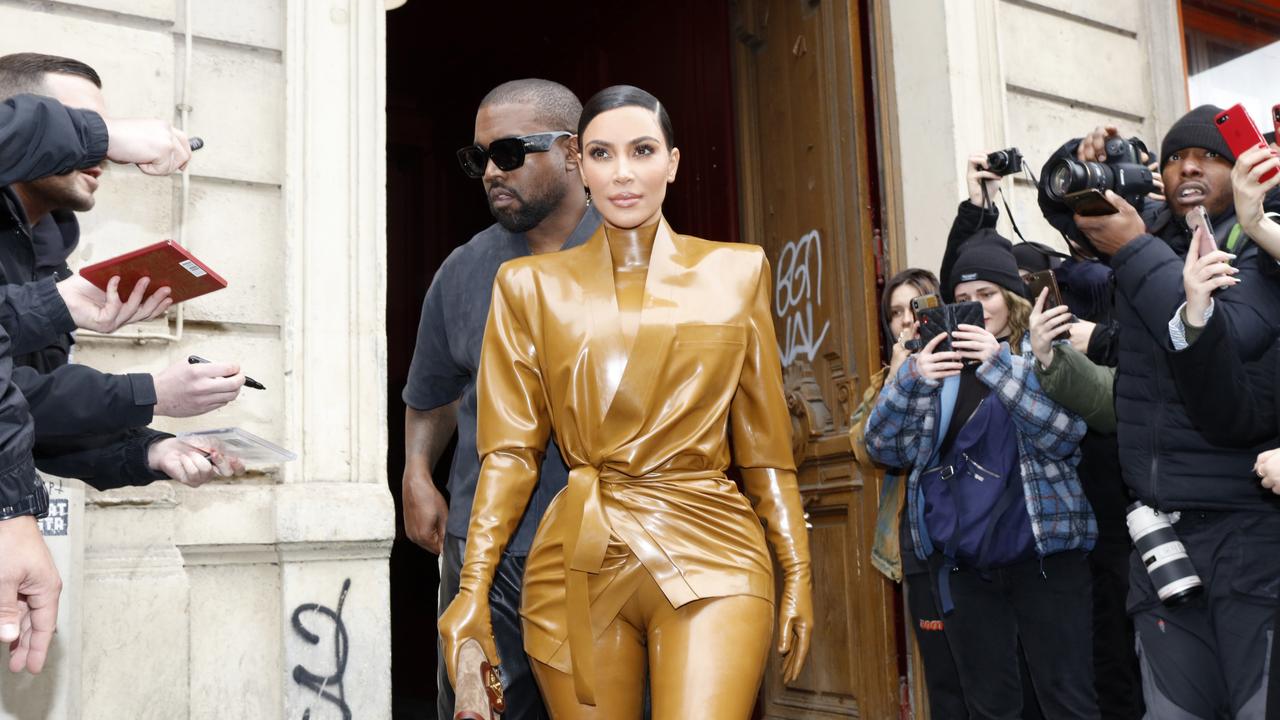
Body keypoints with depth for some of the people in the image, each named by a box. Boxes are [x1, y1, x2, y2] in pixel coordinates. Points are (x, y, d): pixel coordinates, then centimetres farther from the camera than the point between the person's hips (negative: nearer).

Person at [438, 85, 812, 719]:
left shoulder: (736, 273, 8)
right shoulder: (532, 286, 7)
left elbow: (764, 442, 10)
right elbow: (511, 450, 3)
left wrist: (797, 573, 6)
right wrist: (473, 589, -7)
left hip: (709, 555, -1)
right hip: (579, 564, 1)